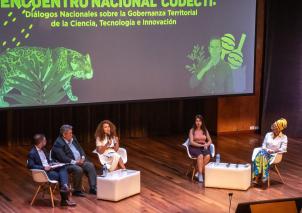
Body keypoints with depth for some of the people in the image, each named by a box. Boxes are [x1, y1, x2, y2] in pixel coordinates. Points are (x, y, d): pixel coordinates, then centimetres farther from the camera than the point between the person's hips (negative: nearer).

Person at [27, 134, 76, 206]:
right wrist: (43, 167, -23)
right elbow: (30, 166, -20)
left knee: (63, 168, -19)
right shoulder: (32, 153, -11)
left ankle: (64, 186, -39)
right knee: (59, 175, -23)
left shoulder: (44, 150, 17)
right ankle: (64, 199, -17)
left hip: (49, 168, 8)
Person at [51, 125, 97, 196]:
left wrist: (83, 157, -3)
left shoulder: (73, 138, 12)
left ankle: (93, 188, -9)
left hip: (80, 161, 8)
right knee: (78, 169, -32)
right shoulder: (58, 143, -14)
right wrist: (75, 162, -25)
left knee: (90, 165, -12)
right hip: (68, 164, -8)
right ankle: (77, 190, -15)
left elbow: (80, 149, 17)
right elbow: (62, 158, -22)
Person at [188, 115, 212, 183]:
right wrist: (201, 145, -19)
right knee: (200, 156, -37)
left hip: (204, 147, 3)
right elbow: (191, 142, -9)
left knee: (208, 156, -32)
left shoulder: (205, 130, 11)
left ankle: (198, 172, -20)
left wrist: (206, 145, -12)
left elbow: (210, 141, 10)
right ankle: (200, 175, -29)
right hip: (194, 147, -3)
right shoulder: (192, 130, -1)